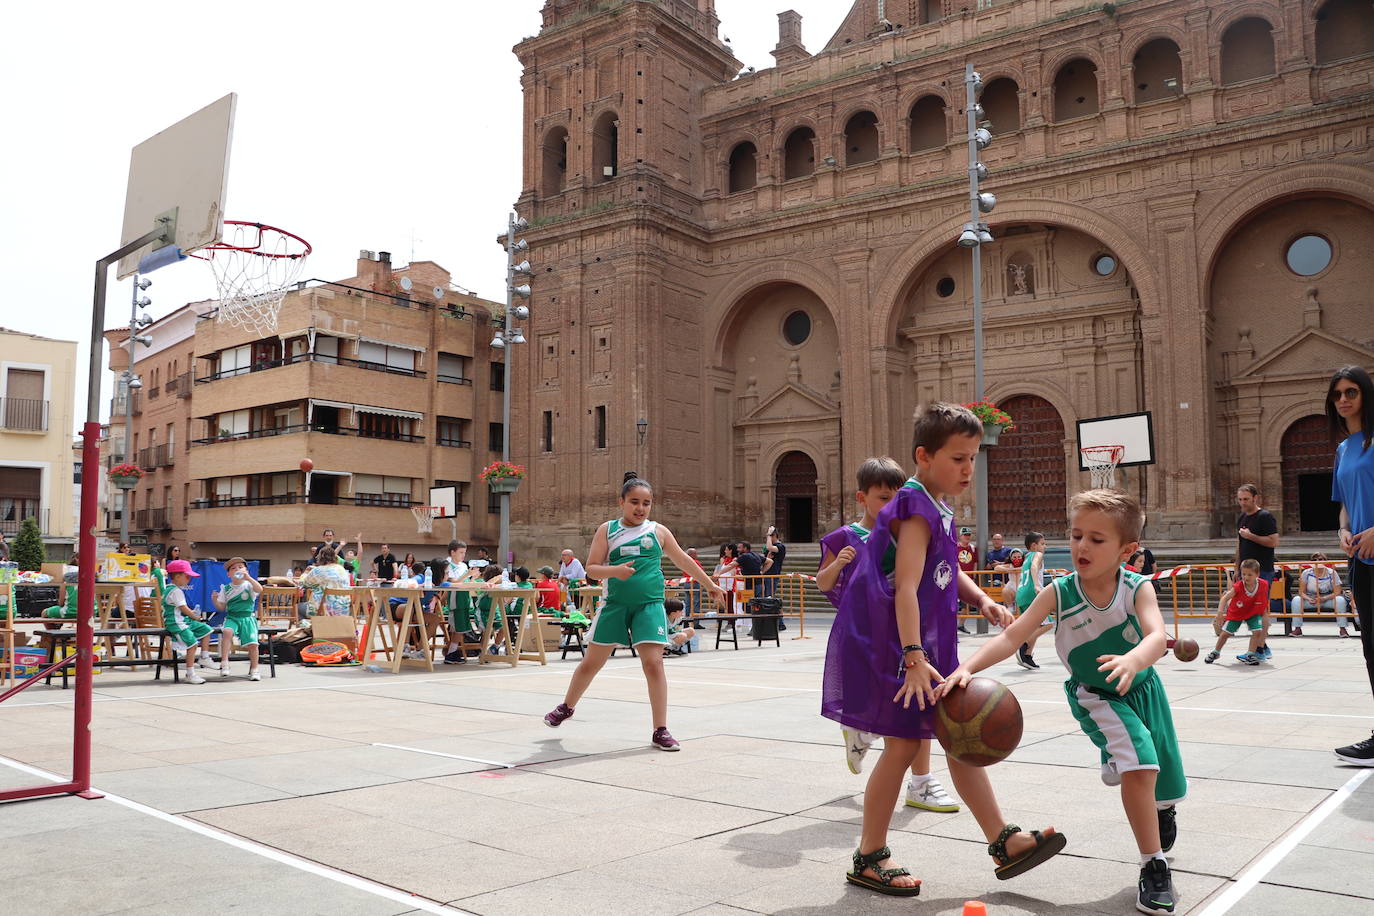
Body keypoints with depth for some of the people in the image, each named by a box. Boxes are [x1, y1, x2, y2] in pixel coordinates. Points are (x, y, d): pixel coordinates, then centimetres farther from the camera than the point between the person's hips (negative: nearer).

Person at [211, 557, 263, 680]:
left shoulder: (249, 585, 3)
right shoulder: (226, 589, 10)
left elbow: (260, 589, -20)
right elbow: (221, 607, 11)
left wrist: (248, 577, -26)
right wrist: (215, 600, -8)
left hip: (247, 618, -1)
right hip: (231, 618, 1)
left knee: (252, 643, -14)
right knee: (227, 631, -32)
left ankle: (254, 670, 3)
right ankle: (224, 663, -28)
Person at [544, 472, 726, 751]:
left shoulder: (658, 531, 6)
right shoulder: (607, 530, 4)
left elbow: (684, 561, 16)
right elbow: (591, 567, -1)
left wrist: (709, 584, 22)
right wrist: (614, 571, -20)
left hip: (650, 604, 0)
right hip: (615, 603, 0)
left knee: (653, 664, -10)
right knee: (591, 662, 10)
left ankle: (660, 731, 0)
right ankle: (567, 707, 36)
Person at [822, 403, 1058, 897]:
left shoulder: (939, 510, 12)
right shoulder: (916, 513, -18)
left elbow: (949, 572, 22)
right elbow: (905, 588, -28)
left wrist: (983, 601, 2)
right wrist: (914, 659, -35)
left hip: (927, 645, 9)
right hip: (894, 646, -9)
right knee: (904, 742, -3)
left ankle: (1003, 841, 20)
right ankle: (869, 858, 12)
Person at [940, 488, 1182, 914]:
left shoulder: (1138, 589, -23)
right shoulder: (1058, 593, -22)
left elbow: (1157, 636, -40)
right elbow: (1011, 636, -28)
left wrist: (1134, 660, -63)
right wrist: (967, 667, -43)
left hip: (1141, 688, 2)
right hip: (1094, 696, -2)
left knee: (1161, 783, 17)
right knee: (1136, 764, -24)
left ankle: (1164, 808, 57)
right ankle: (1154, 867, -8)